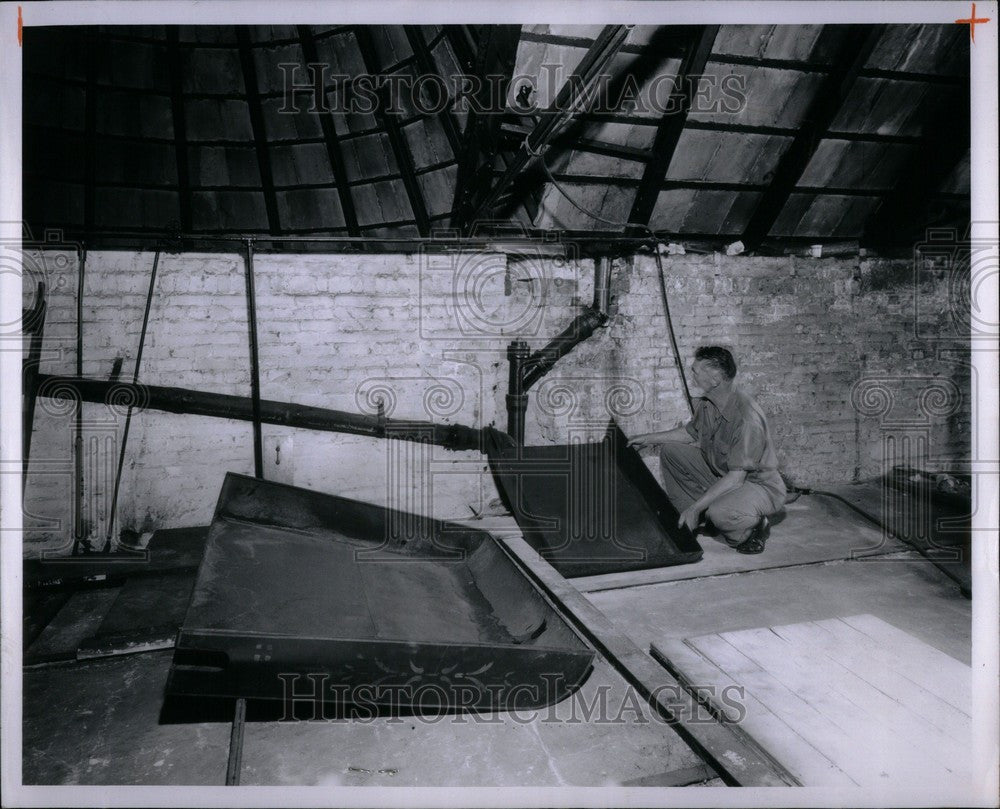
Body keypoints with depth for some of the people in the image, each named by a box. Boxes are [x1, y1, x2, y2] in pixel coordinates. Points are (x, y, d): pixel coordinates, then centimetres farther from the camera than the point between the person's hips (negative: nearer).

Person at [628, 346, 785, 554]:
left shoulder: (747, 418, -32)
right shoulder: (706, 404, -5)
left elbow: (736, 478, -32)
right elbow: (691, 432, 18)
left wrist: (695, 508, -32)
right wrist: (650, 438, 14)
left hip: (759, 485, -8)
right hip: (719, 476, 8)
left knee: (719, 513, -38)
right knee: (670, 451, -1)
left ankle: (756, 525, -3)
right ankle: (684, 521, 6)